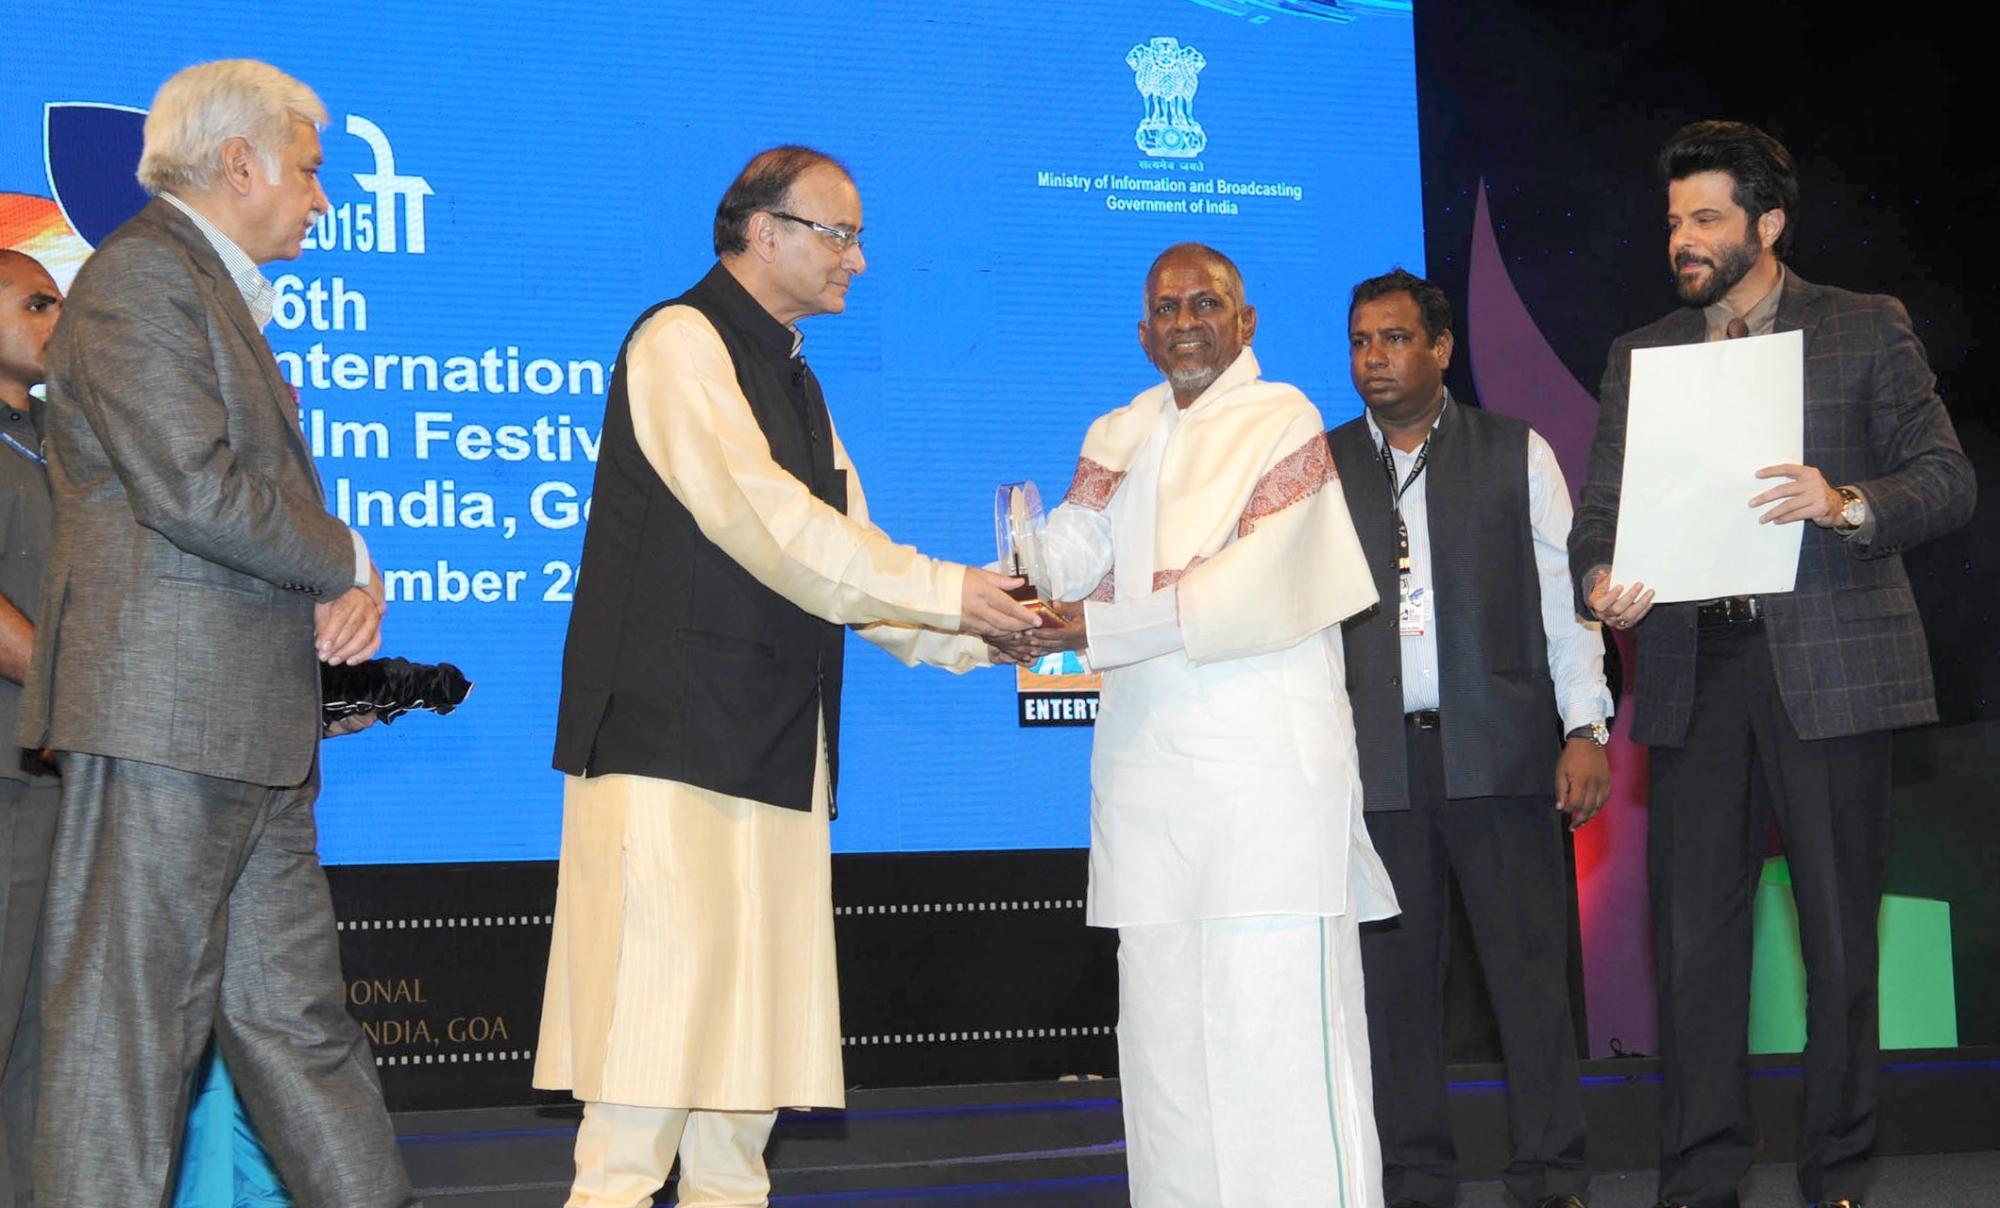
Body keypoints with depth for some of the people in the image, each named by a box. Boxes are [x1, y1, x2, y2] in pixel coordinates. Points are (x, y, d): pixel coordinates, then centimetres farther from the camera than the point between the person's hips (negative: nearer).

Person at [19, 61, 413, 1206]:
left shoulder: (218, 292, 23)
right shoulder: (143, 273, -8)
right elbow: (191, 487, -20)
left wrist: (340, 590, 3)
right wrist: (350, 563, -5)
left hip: (250, 727, 10)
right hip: (165, 714, -10)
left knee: (298, 1018, 12)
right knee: (131, 1018, -6)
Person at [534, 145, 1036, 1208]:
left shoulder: (794, 380, 24)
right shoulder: (681, 342, -4)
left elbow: (835, 560, 22)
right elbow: (760, 518, -16)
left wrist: (970, 634, 7)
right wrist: (940, 591, -14)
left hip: (776, 755, 9)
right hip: (675, 742, -9)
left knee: (751, 1046, 6)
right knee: (658, 1042, -13)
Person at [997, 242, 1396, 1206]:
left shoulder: (1284, 424, 2)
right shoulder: (1118, 438, 19)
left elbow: (1258, 586, -11)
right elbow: (1067, 555, 5)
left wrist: (1101, 629, -17)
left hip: (1268, 765, -5)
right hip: (1145, 765, 6)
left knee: (1281, 1030, -10)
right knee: (1161, 1032, 4)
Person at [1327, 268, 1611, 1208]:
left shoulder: (1516, 452, 9)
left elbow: (1562, 590, 6)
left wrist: (1585, 727, -2)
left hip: (1498, 749, -1)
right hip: (1377, 762, 2)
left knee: (1529, 966, -2)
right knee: (1394, 974, 4)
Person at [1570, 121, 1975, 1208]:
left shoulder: (1867, 330, 7)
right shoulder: (1641, 356, 16)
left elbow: (1948, 479, 0)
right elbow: (1600, 509, 11)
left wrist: (1847, 502, -19)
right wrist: (1601, 580, -11)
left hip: (1828, 664, -3)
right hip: (1693, 673, 3)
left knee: (1839, 933, 1)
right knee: (1693, 933, 1)